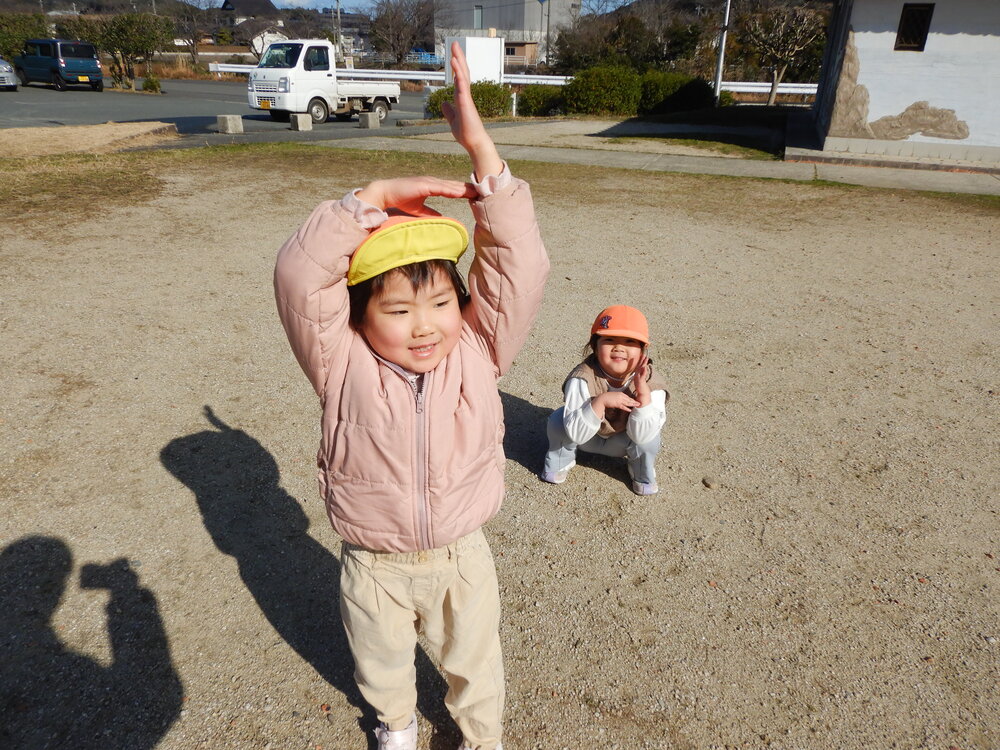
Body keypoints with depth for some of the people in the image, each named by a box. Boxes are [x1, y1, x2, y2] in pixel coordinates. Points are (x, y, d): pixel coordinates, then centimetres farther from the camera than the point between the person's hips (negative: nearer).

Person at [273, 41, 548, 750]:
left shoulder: (478, 351, -19)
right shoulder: (344, 366, -21)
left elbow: (519, 266, -29)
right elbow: (299, 278, -33)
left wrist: (480, 148, -35)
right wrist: (372, 200, -35)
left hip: (462, 558, 0)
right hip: (374, 567, 0)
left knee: (474, 661, 27)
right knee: (382, 664, 30)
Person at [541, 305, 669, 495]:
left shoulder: (650, 383, -29)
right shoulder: (583, 378, -34)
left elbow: (642, 437, -35)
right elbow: (576, 434, -36)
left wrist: (643, 392, -45)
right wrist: (600, 402, -51)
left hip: (621, 442, 1)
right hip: (586, 437, -1)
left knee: (649, 441, -29)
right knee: (558, 420, -28)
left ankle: (643, 473, 8)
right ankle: (560, 462, 5)